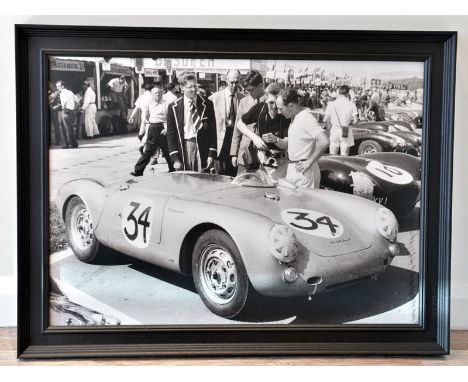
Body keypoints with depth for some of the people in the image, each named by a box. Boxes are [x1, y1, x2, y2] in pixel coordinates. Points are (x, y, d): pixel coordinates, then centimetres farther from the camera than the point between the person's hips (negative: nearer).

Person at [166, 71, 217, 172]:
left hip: (202, 151, 0)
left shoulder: (207, 104, 4)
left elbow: (212, 130, 5)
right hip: (183, 150, 0)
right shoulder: (173, 107, 2)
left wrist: (212, 154, -3)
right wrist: (175, 158, -6)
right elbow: (171, 134, 3)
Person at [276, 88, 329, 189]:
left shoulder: (306, 118, -18)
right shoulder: (294, 118, 12)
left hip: (304, 172, -9)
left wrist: (309, 162, -21)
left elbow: (324, 142, -28)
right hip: (292, 169, 9)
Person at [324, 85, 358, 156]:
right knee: (344, 156, 4)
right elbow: (355, 121, -5)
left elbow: (325, 120, 0)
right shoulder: (351, 105, -6)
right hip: (346, 131, -1)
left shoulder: (331, 104, -3)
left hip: (334, 131, 1)